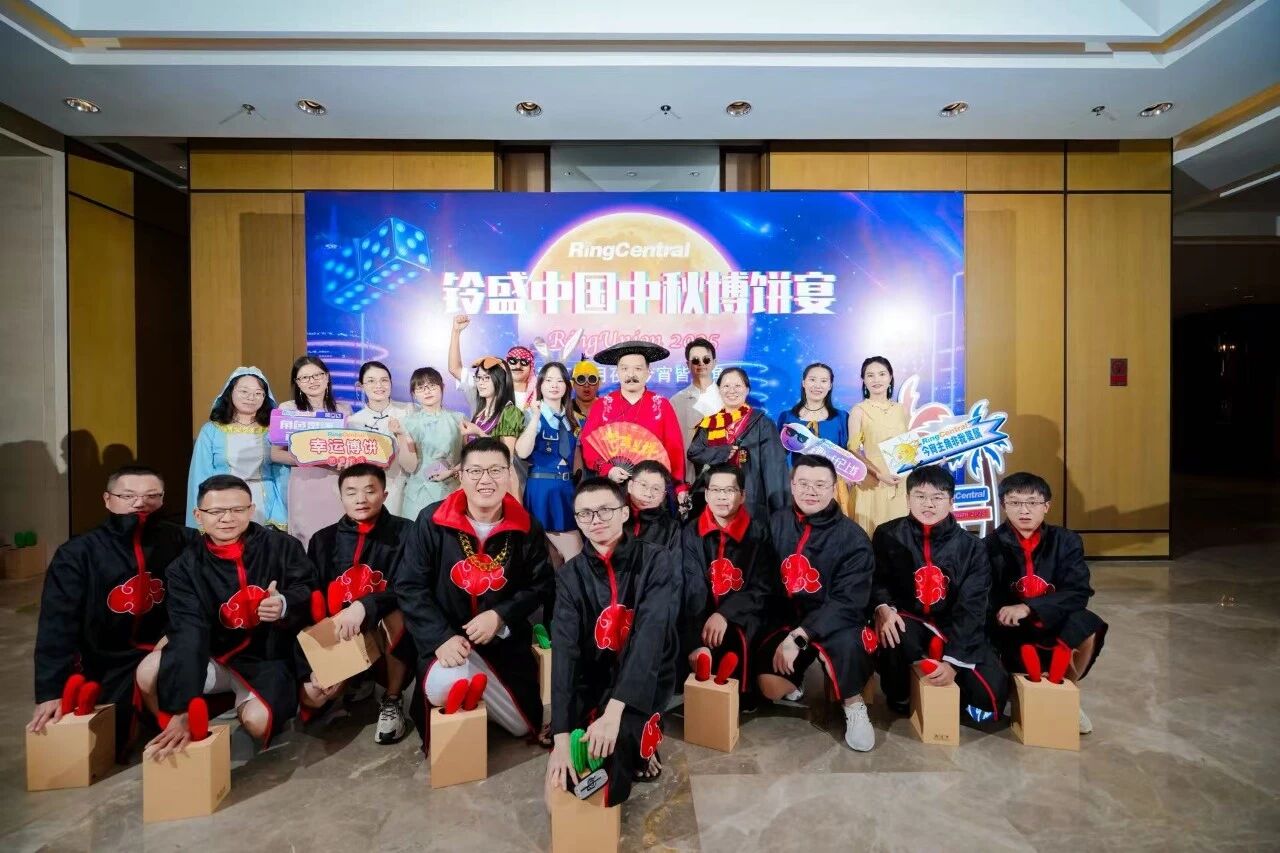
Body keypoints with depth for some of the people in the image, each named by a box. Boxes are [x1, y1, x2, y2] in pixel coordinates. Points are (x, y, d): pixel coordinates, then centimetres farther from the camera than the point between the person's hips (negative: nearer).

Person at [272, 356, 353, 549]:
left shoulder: (344, 409, 9)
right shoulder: (288, 409, 3)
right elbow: (275, 454, 0)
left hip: (338, 486, 2)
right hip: (305, 486, -2)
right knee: (307, 542, 1)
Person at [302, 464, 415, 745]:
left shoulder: (405, 532, -7)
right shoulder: (324, 540, 3)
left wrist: (365, 607, -37)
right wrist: (309, 669, -8)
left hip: (387, 638, -3)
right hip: (337, 639, 4)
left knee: (397, 613, -34)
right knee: (310, 697, -17)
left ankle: (393, 700, -12)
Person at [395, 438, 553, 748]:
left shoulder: (526, 527, -7)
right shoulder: (432, 521, -11)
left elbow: (542, 584, -2)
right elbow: (410, 585, -10)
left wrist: (501, 616, -17)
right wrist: (441, 637, -21)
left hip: (505, 641, 3)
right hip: (447, 638, -2)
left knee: (524, 725, 7)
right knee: (444, 686, -35)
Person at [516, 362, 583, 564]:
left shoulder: (570, 418, 11)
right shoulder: (532, 415, -6)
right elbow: (522, 452, -24)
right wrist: (536, 416, -26)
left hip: (567, 487, 6)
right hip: (543, 487, -6)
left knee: (559, 553, 12)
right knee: (575, 555, -4)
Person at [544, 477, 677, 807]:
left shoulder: (652, 561, -14)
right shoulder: (571, 575, -6)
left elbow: (650, 635, -26)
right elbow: (564, 650, -17)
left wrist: (614, 711, -36)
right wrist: (561, 735, -28)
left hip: (644, 677, -3)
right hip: (594, 677, 3)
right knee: (561, 788, -12)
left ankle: (641, 736, 1)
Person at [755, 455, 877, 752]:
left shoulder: (852, 538, -11)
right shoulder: (776, 523, -1)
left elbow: (847, 602, -18)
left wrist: (800, 637, -28)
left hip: (833, 619, -2)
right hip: (785, 618, 3)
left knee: (847, 643, -36)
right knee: (771, 686, -18)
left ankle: (854, 707, -7)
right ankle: (796, 678, 19)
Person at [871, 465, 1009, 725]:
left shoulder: (971, 547, -4)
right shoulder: (888, 535, -4)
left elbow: (970, 608, -9)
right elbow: (876, 580, -6)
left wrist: (952, 659, -20)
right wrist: (882, 607, -31)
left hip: (954, 628, 1)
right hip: (908, 622, -1)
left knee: (992, 694, -20)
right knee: (891, 631, -36)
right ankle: (899, 696, -3)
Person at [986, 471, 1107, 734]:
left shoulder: (1066, 541, -3)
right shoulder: (991, 545, -6)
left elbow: (1078, 592, -14)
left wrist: (1028, 608, -27)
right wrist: (1004, 613, -29)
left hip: (1053, 624, 1)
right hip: (1010, 630, -1)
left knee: (1086, 624, -29)